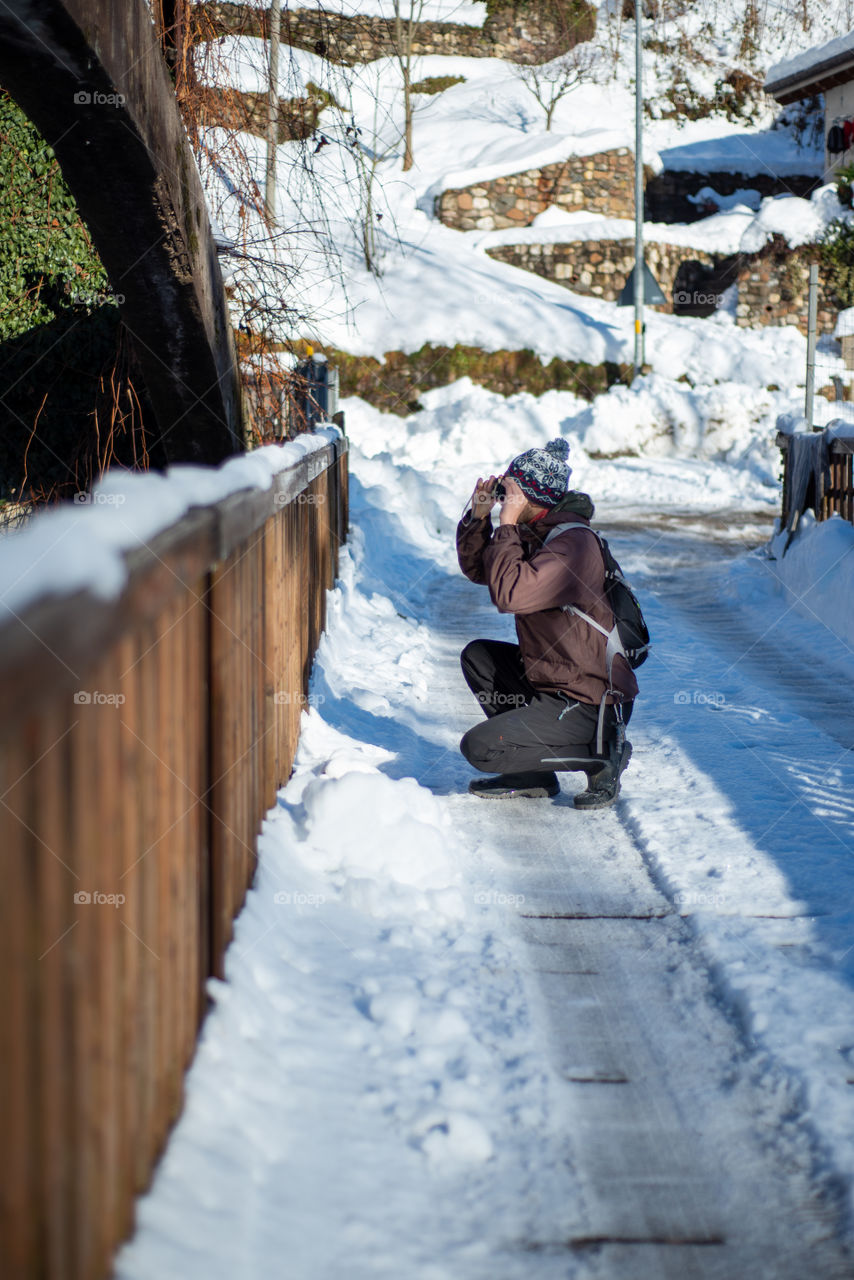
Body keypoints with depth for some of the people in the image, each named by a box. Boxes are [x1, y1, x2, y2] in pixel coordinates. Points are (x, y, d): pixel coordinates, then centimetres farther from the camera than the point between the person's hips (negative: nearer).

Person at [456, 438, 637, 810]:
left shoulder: (574, 544, -22)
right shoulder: (534, 534, 8)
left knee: (478, 748, -14)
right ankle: (532, 773, 12)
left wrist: (507, 525, -22)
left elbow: (509, 594, -32)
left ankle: (600, 753, -6)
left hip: (591, 705, -10)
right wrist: (479, 515, 3)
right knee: (478, 656, 18)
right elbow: (476, 569, 18)